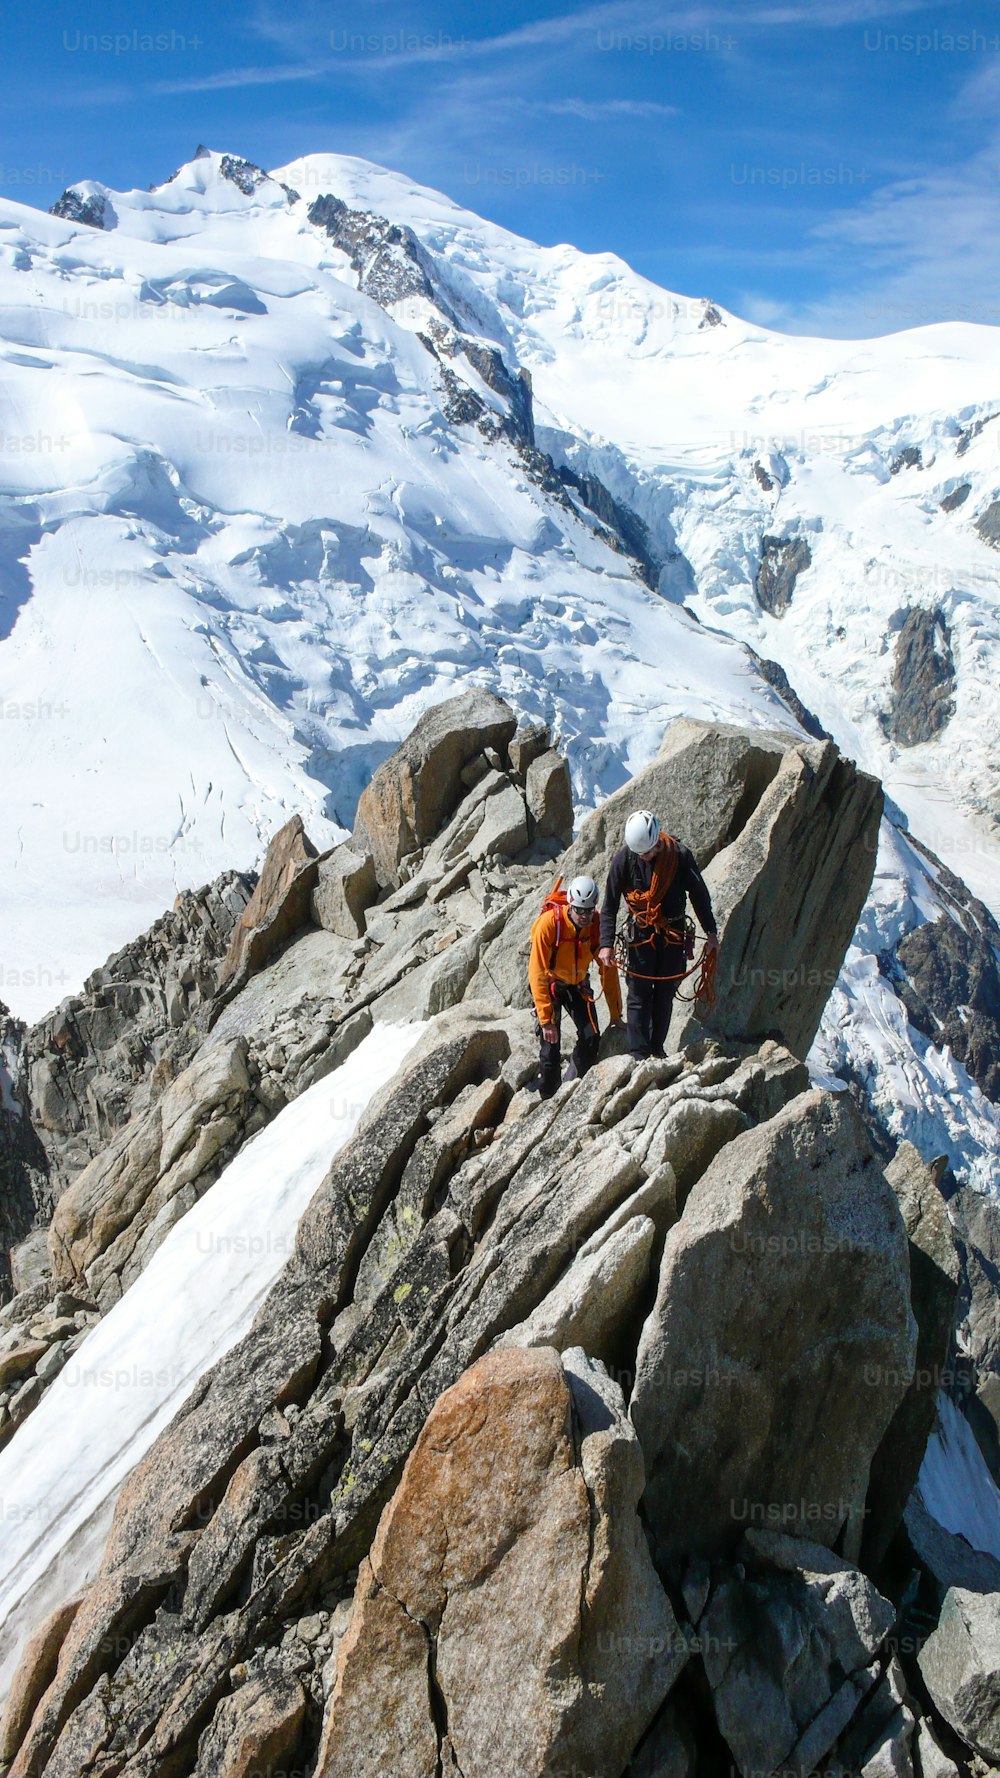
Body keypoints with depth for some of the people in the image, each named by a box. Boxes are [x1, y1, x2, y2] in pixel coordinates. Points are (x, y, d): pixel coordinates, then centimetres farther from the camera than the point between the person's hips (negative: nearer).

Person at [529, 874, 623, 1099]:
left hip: (578, 984, 4)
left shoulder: (598, 925, -20)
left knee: (592, 1038, -8)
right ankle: (547, 1098, 6)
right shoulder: (549, 923, -32)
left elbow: (608, 970, -10)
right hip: (549, 984, -3)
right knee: (551, 1042, -14)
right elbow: (537, 974, -30)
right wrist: (546, 1019, -32)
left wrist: (615, 1013, -7)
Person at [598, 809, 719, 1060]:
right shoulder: (624, 859, -14)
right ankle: (637, 1053, -1)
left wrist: (711, 933, 2)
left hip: (673, 934, 1)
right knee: (639, 993, -4)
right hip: (641, 933, -1)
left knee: (665, 993, 7)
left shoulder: (679, 855, -14)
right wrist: (606, 944, -14)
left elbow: (699, 894, 0)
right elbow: (609, 905, -7)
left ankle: (657, 1050, 18)